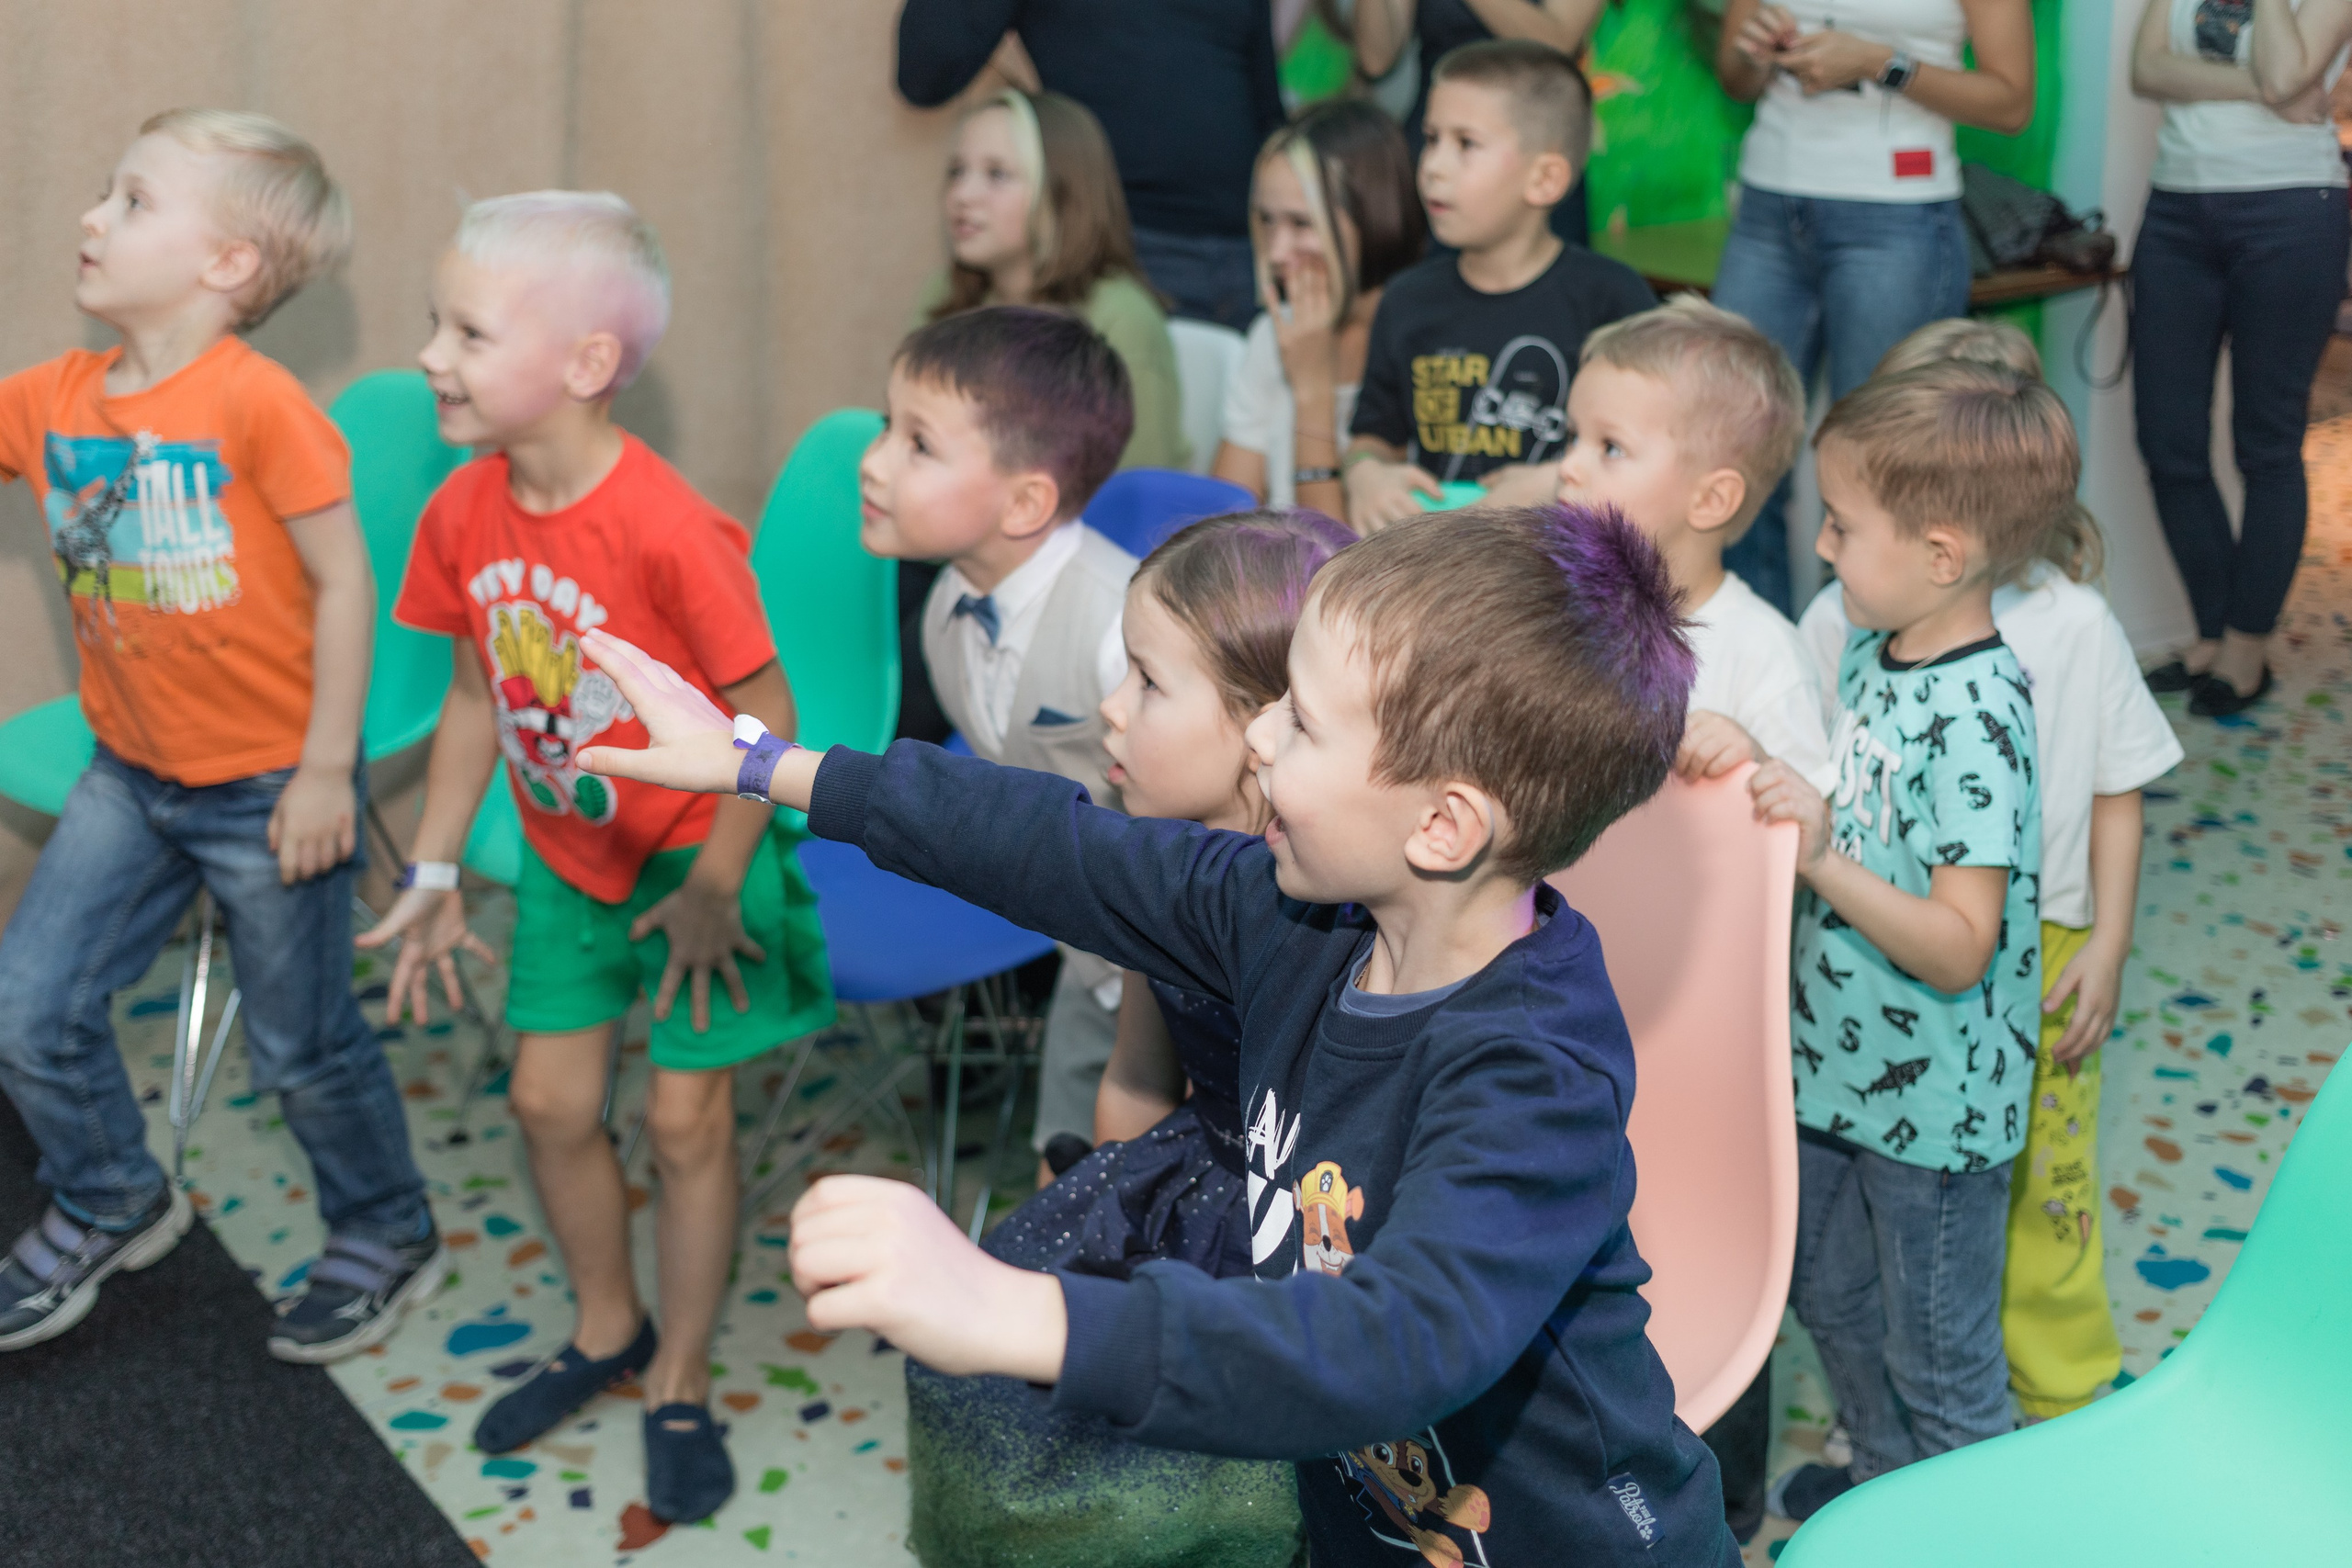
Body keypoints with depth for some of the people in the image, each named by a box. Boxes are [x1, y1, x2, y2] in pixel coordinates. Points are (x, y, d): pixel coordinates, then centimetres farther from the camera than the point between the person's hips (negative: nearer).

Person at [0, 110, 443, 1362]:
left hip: (269, 788, -6)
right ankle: (112, 1207, 35)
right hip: (132, 775, 6)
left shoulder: (255, 401, -22)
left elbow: (343, 582, -18)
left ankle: (388, 1237, 33)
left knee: (301, 1046, 8)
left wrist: (327, 772, -16)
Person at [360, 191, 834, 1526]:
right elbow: (477, 697, 4)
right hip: (566, 858, 6)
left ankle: (682, 1382, 23)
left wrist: (714, 890, -19)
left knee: (688, 1117, 3)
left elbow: (766, 715, -23)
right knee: (551, 1098, 13)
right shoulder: (464, 514, -10)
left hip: (695, 857, -6)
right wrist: (436, 874, 7)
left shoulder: (669, 532, -31)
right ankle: (608, 1327, 38)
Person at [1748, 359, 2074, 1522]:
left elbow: (1960, 947, -30)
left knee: (1939, 1359, 10)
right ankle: (1890, 1483, 49)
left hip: (1935, 1100, -9)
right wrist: (1763, 779, 2)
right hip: (1838, 1064, 9)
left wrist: (1821, 859, -38)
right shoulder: (1870, 654, -1)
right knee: (1833, 1296, 27)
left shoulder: (1976, 718, -28)